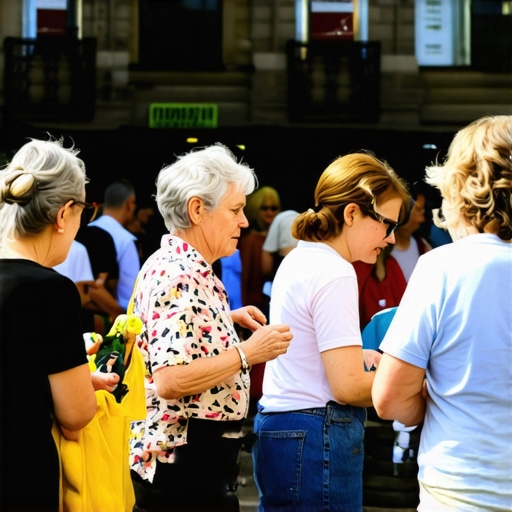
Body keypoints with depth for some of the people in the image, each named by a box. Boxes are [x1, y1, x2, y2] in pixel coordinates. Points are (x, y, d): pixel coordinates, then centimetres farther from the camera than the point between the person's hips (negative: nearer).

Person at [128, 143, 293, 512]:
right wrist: (249, 353, -22)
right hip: (187, 463, -10)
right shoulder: (180, 277, -20)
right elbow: (169, 381, -28)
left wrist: (228, 318, 17)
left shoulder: (171, 264, 11)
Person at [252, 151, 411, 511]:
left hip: (277, 428, 10)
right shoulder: (334, 275, -17)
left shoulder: (298, 259, 12)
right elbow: (349, 386, -20)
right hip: (316, 442, -10)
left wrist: (361, 355, 14)